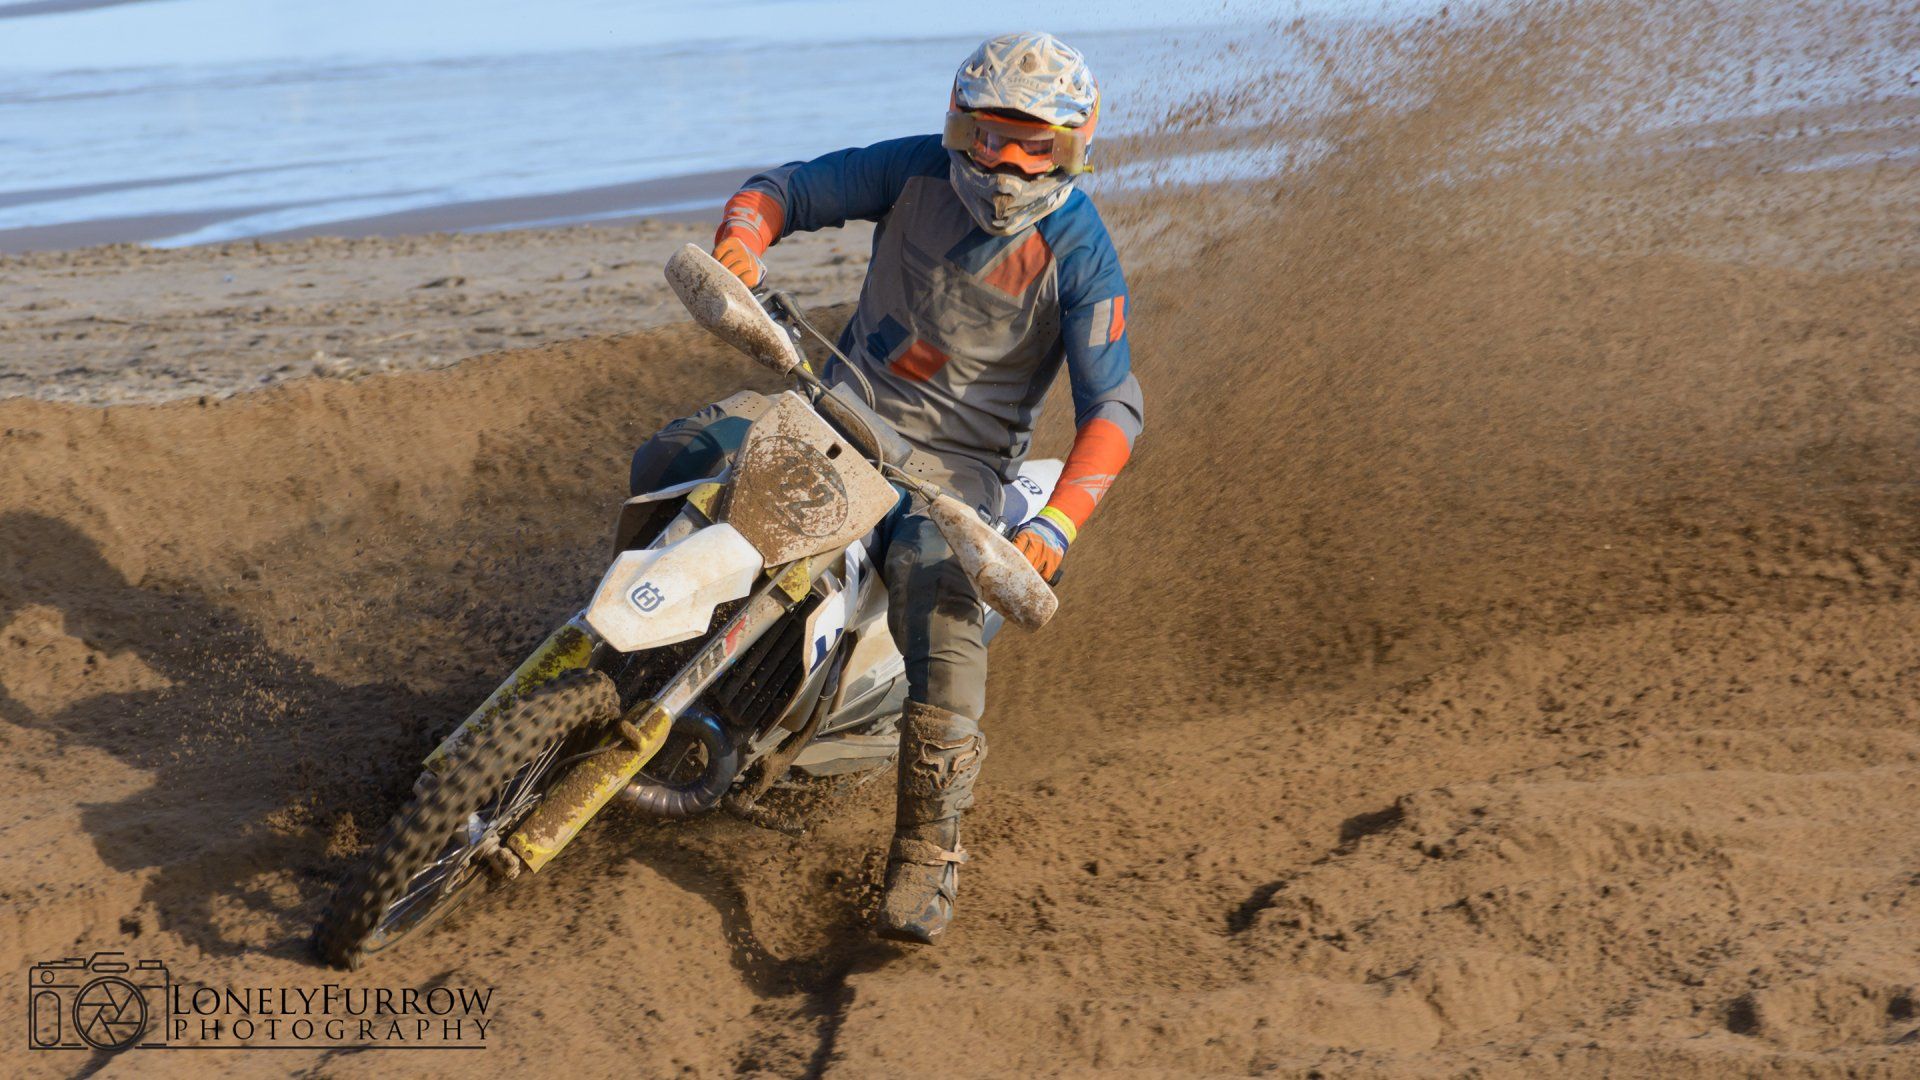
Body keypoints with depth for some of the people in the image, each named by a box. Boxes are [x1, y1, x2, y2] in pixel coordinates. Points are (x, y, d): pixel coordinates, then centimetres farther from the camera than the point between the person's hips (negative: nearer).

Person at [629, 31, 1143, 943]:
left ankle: (927, 849, -30)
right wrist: (742, 238, -26)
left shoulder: (1079, 252, -14)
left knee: (936, 582, -33)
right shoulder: (917, 171, -5)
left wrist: (1057, 524, -34)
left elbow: (1111, 404, -18)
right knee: (670, 461, -12)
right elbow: (791, 187, 0)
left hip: (958, 453, -4)